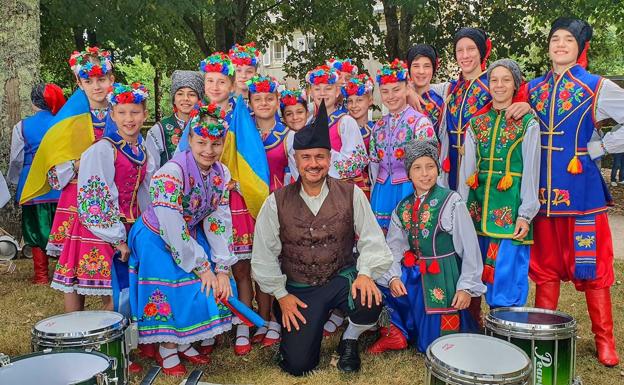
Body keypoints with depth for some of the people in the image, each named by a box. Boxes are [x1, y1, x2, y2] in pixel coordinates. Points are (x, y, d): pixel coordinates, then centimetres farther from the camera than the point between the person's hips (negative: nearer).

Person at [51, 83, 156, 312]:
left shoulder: (143, 152, 9)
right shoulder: (101, 151, -12)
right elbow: (95, 201, -15)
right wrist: (118, 239, -14)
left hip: (129, 231, 6)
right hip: (99, 231, -6)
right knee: (112, 297, -3)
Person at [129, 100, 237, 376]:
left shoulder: (221, 174, -9)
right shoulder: (172, 172, -29)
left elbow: (219, 222, -8)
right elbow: (172, 228, -29)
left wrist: (222, 269, -14)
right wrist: (202, 267, -23)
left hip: (191, 237, 6)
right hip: (158, 240, -6)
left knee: (218, 287, 0)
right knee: (172, 293, -6)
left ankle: (184, 342, 20)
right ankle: (166, 348, 22)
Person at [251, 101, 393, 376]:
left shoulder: (351, 194, -4)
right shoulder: (277, 202, -5)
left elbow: (372, 240, -5)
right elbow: (264, 254, -1)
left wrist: (366, 273, -22)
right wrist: (281, 294, -4)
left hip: (343, 278, 0)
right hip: (298, 290, 0)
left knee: (370, 300, -32)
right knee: (298, 365, -9)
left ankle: (349, 340, 4)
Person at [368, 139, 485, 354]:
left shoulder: (451, 202, -13)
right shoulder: (402, 208, 3)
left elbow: (470, 247, -11)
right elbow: (394, 247, 1)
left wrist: (466, 287, -10)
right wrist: (393, 276, -16)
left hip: (443, 277, -5)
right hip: (413, 273, 5)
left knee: (435, 344, -1)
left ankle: (461, 320, 32)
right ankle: (398, 331, 3)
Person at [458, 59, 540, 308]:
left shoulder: (528, 124, 1)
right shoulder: (477, 124, 11)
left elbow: (531, 172, -3)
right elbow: (467, 168, 9)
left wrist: (525, 214, -9)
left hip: (511, 206, -4)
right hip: (479, 203, 4)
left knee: (507, 272, -4)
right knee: (485, 270, 7)